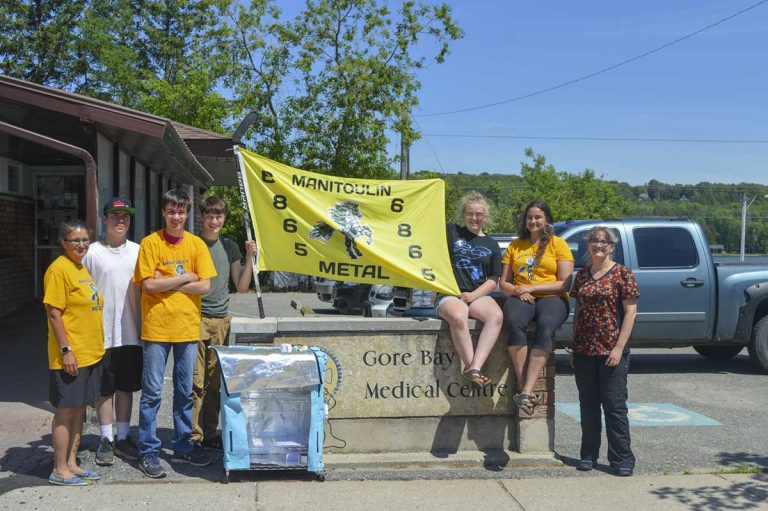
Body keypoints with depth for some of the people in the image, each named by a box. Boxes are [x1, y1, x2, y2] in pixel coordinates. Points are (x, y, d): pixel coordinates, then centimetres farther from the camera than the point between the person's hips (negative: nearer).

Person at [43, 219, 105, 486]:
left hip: (90, 354, 9)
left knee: (80, 409, 13)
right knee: (66, 410, -1)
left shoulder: (82, 268, 14)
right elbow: (54, 313, -17)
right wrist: (66, 350, -20)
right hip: (71, 356, -9)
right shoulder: (59, 269, -13)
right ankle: (60, 470, 9)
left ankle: (71, 463, 22)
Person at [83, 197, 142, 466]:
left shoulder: (138, 251, 5)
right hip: (103, 335, -3)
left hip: (131, 334, 3)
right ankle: (106, 440, 17)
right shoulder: (93, 252, -4)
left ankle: (123, 438, 23)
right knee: (105, 389, 6)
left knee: (126, 387, 12)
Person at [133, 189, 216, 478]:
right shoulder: (150, 243, -3)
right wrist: (184, 278, -8)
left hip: (187, 327, 3)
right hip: (156, 327, -3)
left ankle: (183, 446, 24)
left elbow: (205, 286, -4)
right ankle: (148, 452, 12)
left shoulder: (196, 245, 4)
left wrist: (167, 283, -8)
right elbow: (149, 284, -12)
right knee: (152, 392, 2)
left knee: (185, 391, 12)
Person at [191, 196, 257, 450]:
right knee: (196, 381, -5)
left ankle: (209, 433, 17)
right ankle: (194, 436, 2)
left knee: (215, 381, 8)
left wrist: (249, 258, 1)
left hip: (221, 319, 4)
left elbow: (242, 287, 11)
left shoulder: (229, 247, 12)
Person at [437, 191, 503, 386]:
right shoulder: (451, 232, 16)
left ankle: (475, 368, -39)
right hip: (449, 295, -2)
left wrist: (473, 295, -4)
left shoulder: (491, 244, 19)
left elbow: (493, 280, 12)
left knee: (496, 315, -33)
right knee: (459, 317, -39)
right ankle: (471, 367, -32)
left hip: (478, 295, 2)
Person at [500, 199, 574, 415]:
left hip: (551, 298, -2)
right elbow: (504, 283, 16)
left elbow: (564, 283, 0)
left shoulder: (558, 244, 10)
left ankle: (526, 391, -44)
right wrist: (517, 291, -7)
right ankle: (523, 388, -39)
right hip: (520, 298, 2)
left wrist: (530, 288, -9)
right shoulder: (515, 246, 20)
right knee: (514, 323, -35)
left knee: (546, 327, -37)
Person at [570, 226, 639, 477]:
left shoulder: (622, 274, -4)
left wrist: (619, 347, -14)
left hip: (611, 352, -5)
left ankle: (622, 459, 8)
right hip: (584, 351, 5)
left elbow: (630, 311, -7)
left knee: (615, 406, -1)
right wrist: (573, 347, 10)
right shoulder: (582, 275, 11)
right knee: (588, 405, 11)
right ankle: (589, 455, 20)